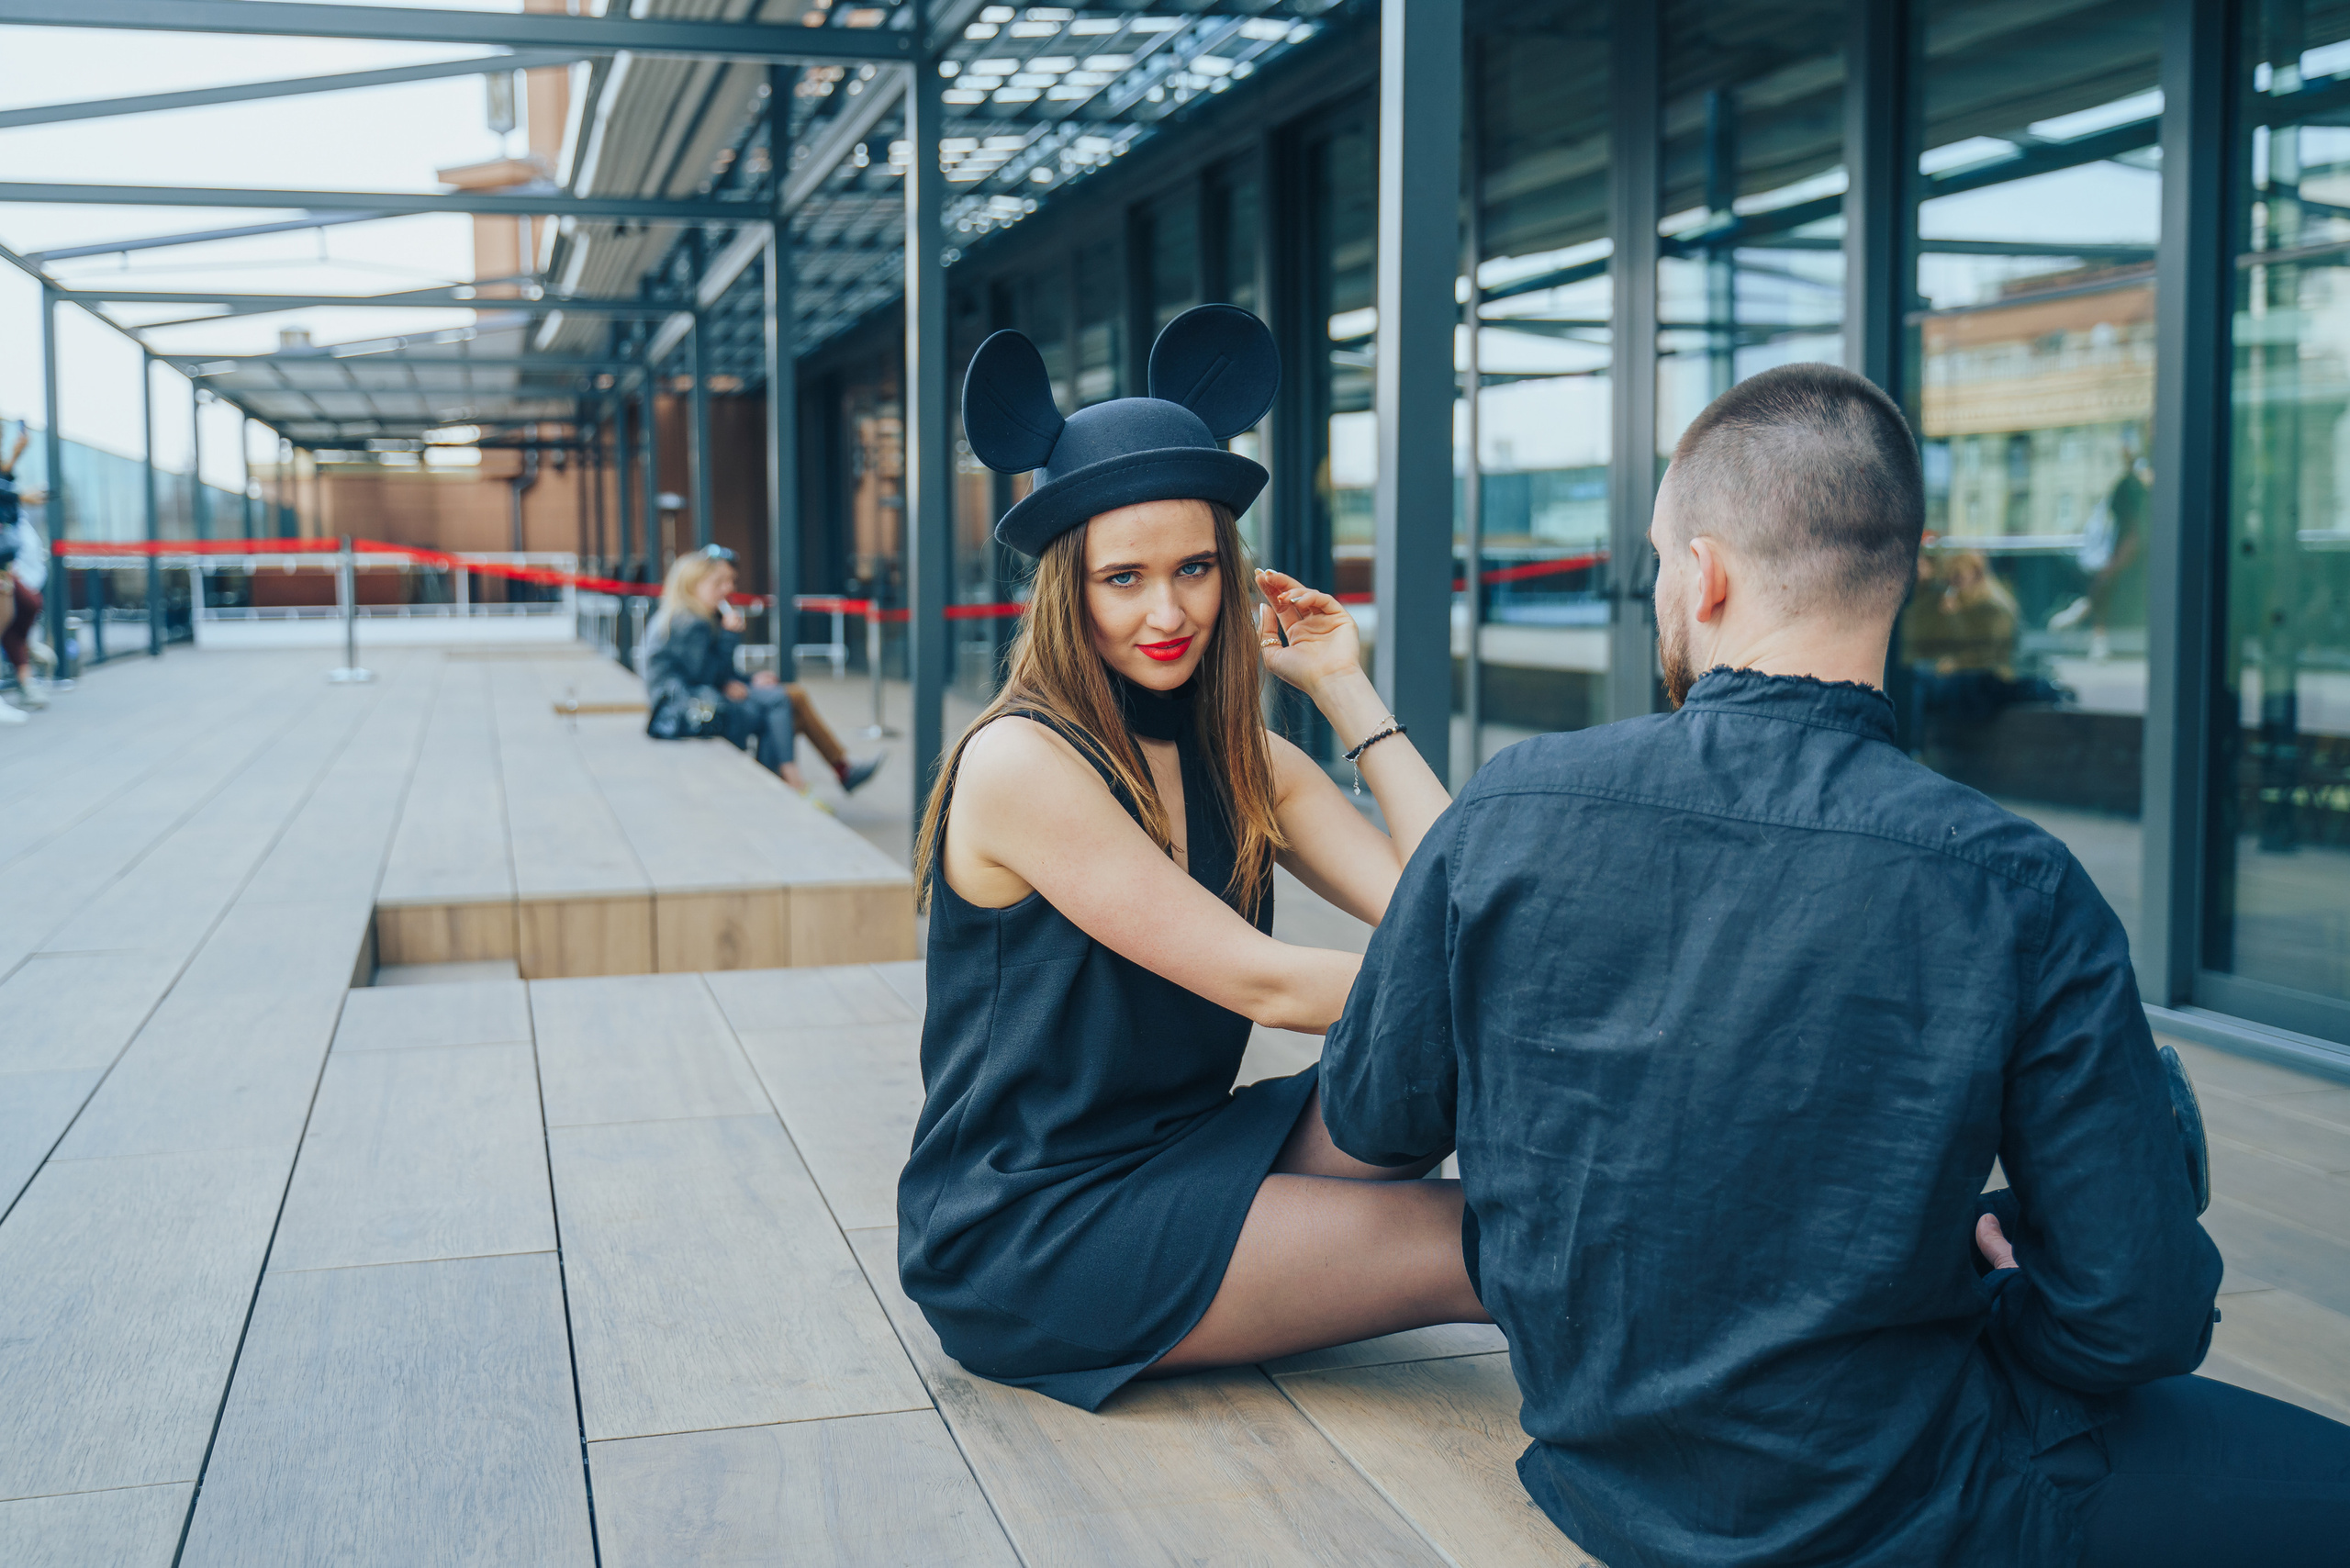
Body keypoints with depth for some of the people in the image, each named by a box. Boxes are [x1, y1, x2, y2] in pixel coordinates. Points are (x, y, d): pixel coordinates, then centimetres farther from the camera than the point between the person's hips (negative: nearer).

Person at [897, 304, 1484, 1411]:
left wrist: (1346, 690, -1)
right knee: (1471, 1249, -22)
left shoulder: (1250, 768, 7)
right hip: (1021, 1237, -7)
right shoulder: (1021, 762, -16)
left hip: (1178, 1169, 7)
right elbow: (1261, 985, -19)